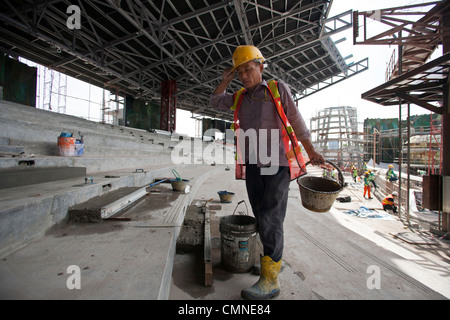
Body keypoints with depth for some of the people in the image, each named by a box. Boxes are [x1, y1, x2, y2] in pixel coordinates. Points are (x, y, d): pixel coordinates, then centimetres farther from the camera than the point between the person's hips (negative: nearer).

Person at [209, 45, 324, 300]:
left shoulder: (278, 89, 3)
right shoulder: (240, 98, 16)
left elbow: (297, 121, 5)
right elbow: (215, 101, 29)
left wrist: (311, 152, 7)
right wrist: (226, 79, 16)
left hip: (278, 165, -5)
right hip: (252, 167, 6)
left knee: (270, 219, -9)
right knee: (263, 218, 12)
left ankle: (270, 280, 2)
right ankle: (275, 260, 31)